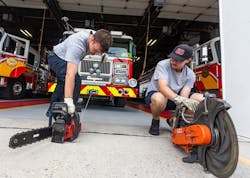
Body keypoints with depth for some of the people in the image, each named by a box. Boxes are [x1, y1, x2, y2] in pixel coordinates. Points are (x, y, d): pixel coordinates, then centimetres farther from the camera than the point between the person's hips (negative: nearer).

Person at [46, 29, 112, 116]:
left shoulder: (95, 35, -20)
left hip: (64, 59, 9)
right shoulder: (77, 44, -44)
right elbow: (70, 74, -53)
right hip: (56, 57, -9)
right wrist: (68, 100, -58)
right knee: (75, 80, -31)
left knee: (62, 84, 18)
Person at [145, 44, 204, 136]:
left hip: (175, 99, 5)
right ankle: (155, 121, -7)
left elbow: (184, 96, -19)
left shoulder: (190, 75, -9)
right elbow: (162, 87, -37)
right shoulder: (163, 65, -21)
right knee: (159, 98, -42)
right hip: (154, 94, -4)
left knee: (201, 99, -14)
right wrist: (178, 99, -53)